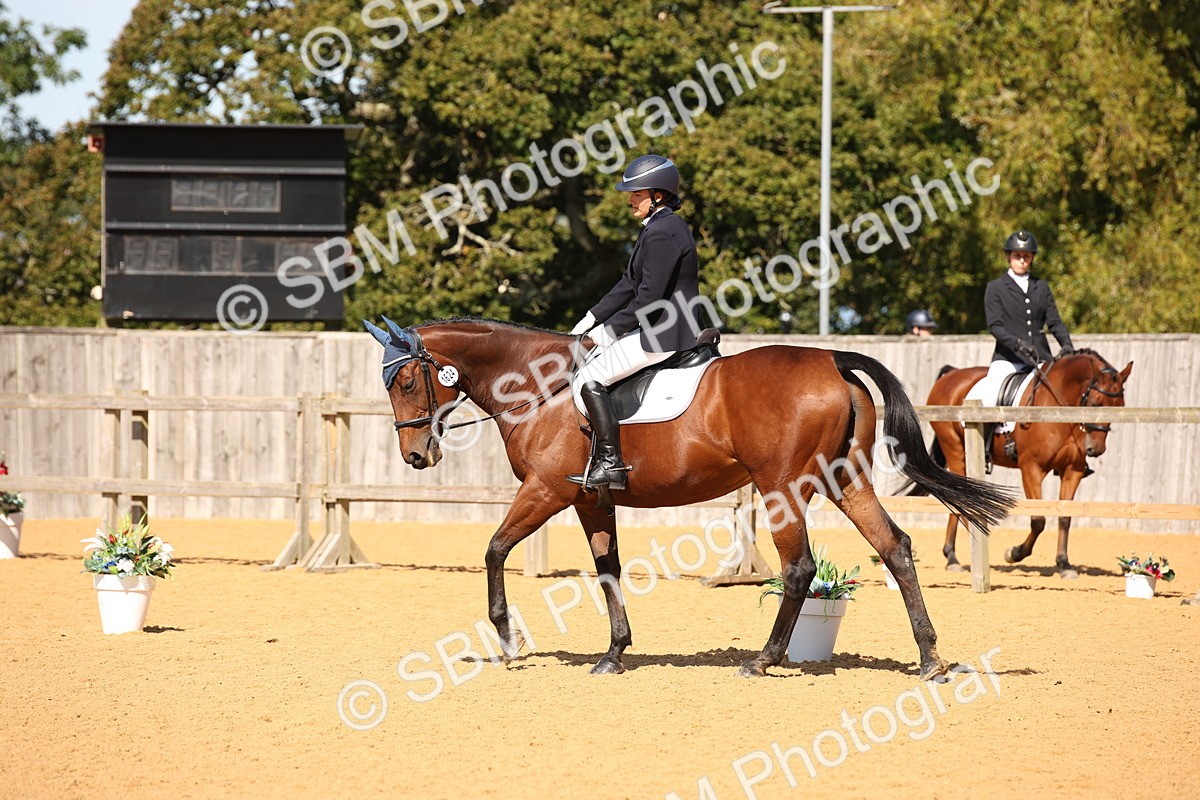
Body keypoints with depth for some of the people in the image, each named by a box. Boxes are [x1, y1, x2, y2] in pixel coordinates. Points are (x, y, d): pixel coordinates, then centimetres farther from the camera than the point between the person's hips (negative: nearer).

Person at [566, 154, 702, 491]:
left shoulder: (662, 233, -18)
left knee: (591, 378, -15)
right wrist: (592, 319, 12)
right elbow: (630, 284, 19)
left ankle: (610, 465, -16)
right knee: (588, 360, 19)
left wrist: (609, 329, -14)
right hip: (655, 329, 11)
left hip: (663, 335, -11)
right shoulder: (660, 228, 16)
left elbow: (649, 297, -23)